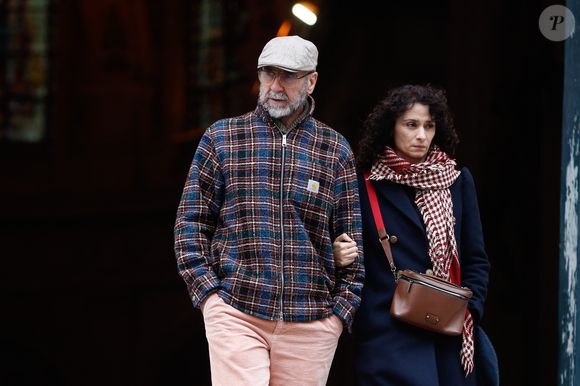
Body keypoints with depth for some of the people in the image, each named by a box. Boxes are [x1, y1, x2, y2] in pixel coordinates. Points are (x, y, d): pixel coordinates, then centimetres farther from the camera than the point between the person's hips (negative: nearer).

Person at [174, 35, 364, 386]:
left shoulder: (336, 150, 11)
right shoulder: (221, 138, 8)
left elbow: (352, 241, 11)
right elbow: (191, 222, 8)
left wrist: (341, 310, 2)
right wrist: (208, 292, -2)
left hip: (310, 323, 1)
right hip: (236, 313, -1)